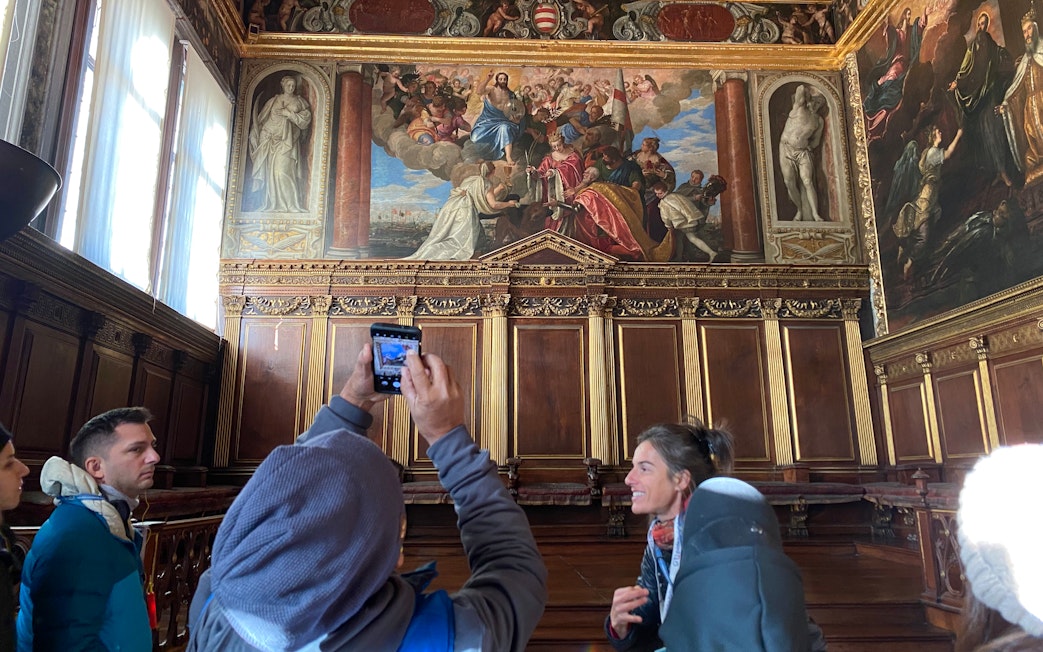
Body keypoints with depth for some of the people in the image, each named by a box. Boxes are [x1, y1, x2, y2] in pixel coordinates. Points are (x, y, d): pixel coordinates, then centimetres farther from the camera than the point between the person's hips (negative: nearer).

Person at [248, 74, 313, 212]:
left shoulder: (300, 102, 14)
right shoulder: (273, 101, 17)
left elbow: (306, 118, 0)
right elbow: (261, 118, 16)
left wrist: (288, 113, -8)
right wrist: (256, 135, 6)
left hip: (287, 141, -2)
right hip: (271, 139, 2)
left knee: (282, 171, -17)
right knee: (269, 171, -5)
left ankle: (290, 204, -16)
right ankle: (271, 204, -3)